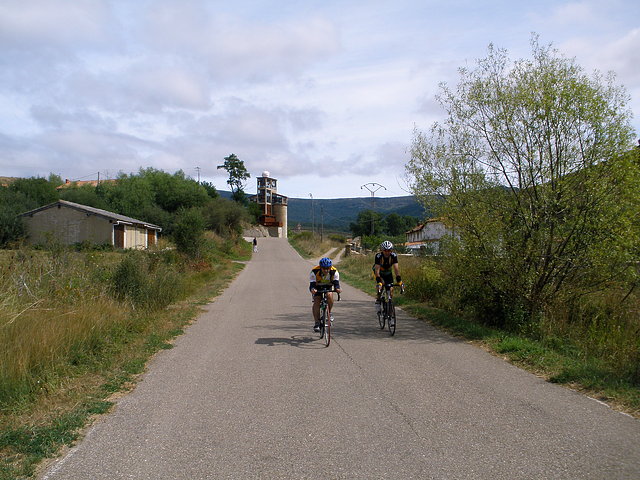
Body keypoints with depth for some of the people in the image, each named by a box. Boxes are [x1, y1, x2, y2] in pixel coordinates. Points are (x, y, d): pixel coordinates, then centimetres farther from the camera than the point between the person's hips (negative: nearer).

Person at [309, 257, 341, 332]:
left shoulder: (334, 271, -25)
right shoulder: (314, 271, -29)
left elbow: (336, 282, -30)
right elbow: (312, 284, -33)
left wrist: (337, 288, -53)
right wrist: (312, 289, -57)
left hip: (328, 287, 1)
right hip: (318, 287, -1)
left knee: (329, 295, -30)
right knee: (316, 301, -22)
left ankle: (329, 313, -6)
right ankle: (316, 323, -18)